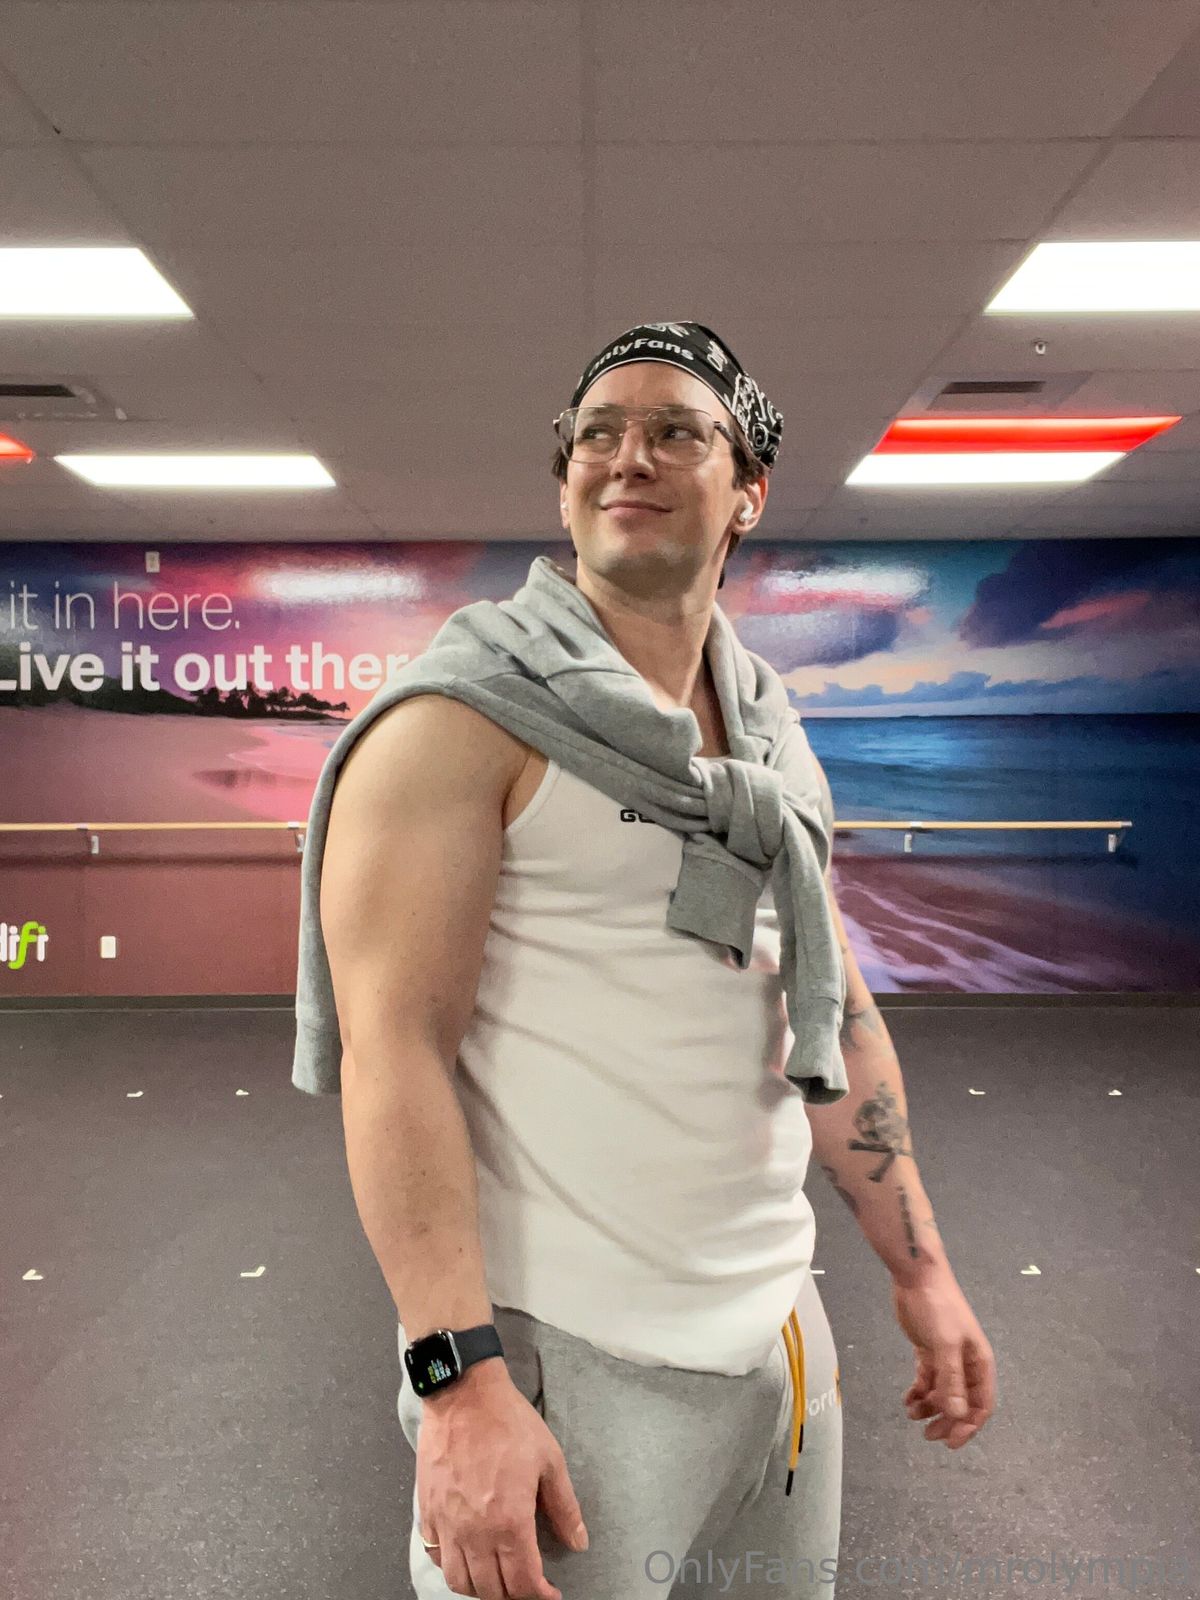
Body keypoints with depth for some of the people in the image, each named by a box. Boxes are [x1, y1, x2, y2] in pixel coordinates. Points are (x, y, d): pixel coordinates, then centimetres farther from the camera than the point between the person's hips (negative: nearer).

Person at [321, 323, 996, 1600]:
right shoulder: (470, 715, -12)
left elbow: (836, 1016, 12)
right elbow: (392, 1050, -18)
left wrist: (920, 1269, 12)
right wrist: (461, 1381, -22)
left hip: (780, 1336, 7)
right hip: (560, 1353, -6)